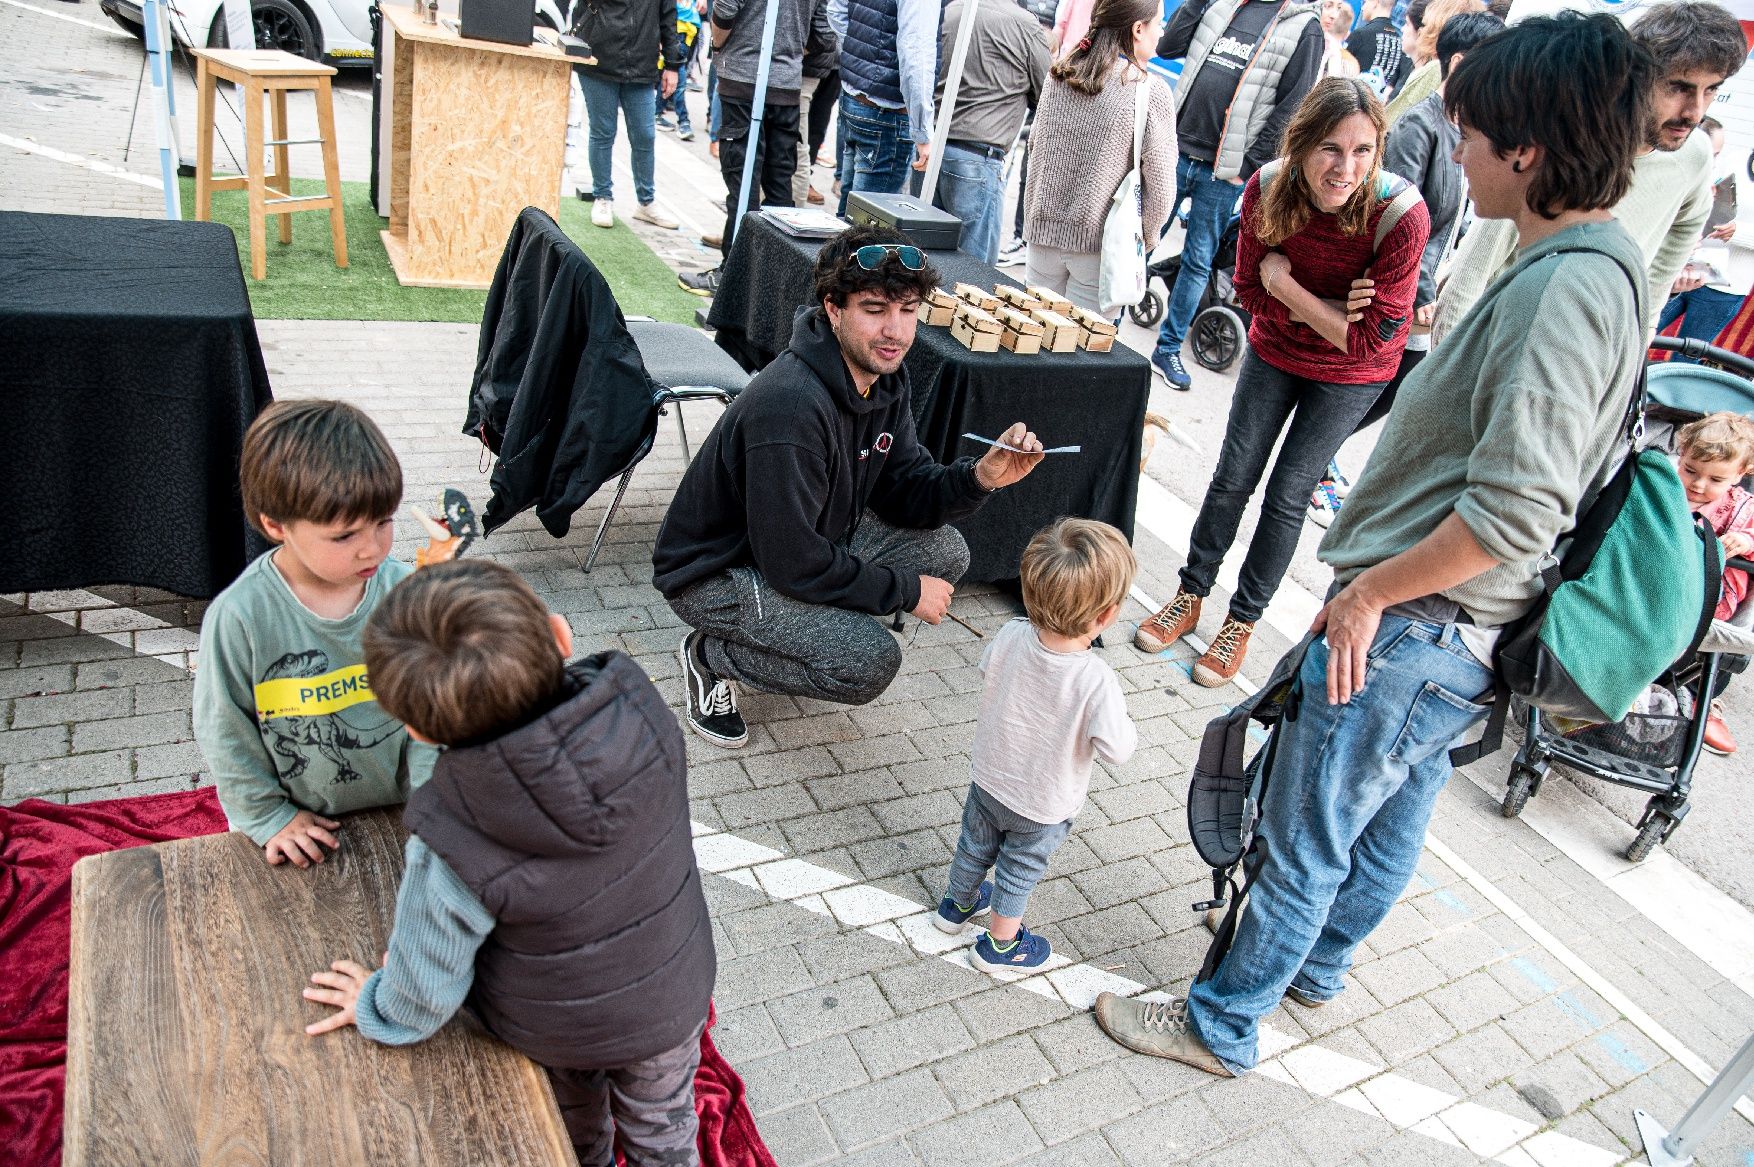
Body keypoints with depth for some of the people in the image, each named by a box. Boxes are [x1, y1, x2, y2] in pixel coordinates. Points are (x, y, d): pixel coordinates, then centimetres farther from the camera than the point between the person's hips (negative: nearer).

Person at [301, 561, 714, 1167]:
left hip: (552, 1030, -1)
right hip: (672, 1000, 2)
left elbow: (424, 995, -19)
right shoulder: (641, 709, -34)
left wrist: (376, 1004, 1)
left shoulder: (453, 845, -39)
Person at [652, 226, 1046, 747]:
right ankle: (712, 655, -1)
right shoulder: (790, 406, -33)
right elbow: (793, 562, -29)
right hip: (718, 571, -9)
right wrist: (905, 590, -18)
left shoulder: (884, 376, -4)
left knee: (946, 551, 0)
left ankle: (803, 626, 10)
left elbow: (902, 494, 1)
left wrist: (979, 477, -19)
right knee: (870, 663, -24)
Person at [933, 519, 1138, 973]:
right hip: (1044, 806, -4)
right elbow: (1117, 749, -29)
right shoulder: (1097, 680, -38)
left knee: (976, 845, 30)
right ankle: (999, 945, 45)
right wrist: (1124, 724, -9)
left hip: (988, 778, 4)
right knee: (1020, 870, 23)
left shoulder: (1011, 636, -25)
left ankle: (957, 904, 57)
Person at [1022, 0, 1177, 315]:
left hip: (1044, 229, 5)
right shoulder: (1151, 93, -13)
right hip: (1101, 244, -4)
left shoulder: (1059, 74, 1)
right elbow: (1160, 187, -11)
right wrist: (1145, 239, 5)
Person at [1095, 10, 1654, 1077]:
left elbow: (1513, 512, -31)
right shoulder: (1604, 266, 8)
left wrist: (1368, 592, -18)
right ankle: (1317, 965, 48)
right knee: (1393, 818, 26)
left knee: (1304, 839, 6)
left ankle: (1223, 1027, 25)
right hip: (1460, 637, 10)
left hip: (1413, 630, -10)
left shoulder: (1565, 289, -24)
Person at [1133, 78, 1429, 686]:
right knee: (1233, 476, 8)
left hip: (1349, 375, -3)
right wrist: (1329, 309, -25)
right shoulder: (1268, 191, -22)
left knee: (1287, 494, 2)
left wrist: (1284, 283, -28)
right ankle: (1191, 595, 26)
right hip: (1274, 351, 3)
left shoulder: (1402, 216, -31)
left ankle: (1243, 622, 19)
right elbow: (1251, 291, -10)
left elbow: (1370, 341, -28)